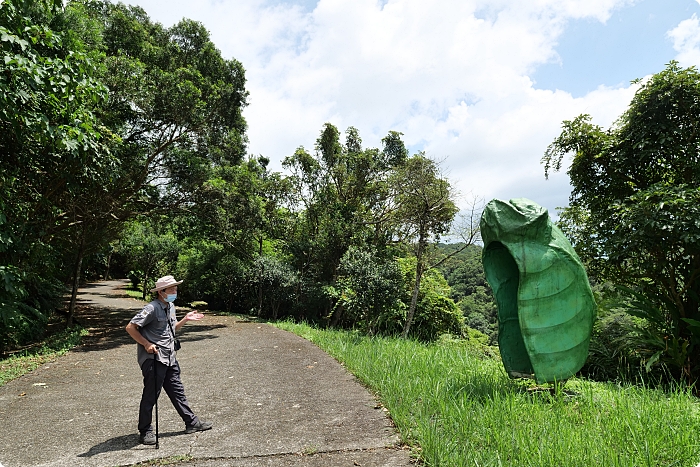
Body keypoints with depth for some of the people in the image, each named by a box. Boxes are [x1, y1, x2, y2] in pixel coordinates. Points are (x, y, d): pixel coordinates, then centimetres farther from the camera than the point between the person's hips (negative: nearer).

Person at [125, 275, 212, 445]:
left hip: (169, 358, 9)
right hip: (153, 358, -9)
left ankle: (191, 422, 25)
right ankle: (145, 432, 17)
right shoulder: (152, 309, -17)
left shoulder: (171, 307, 11)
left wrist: (186, 319, 10)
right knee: (150, 395, 2)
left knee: (177, 391, 16)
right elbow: (130, 327, -17)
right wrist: (146, 344, -20)